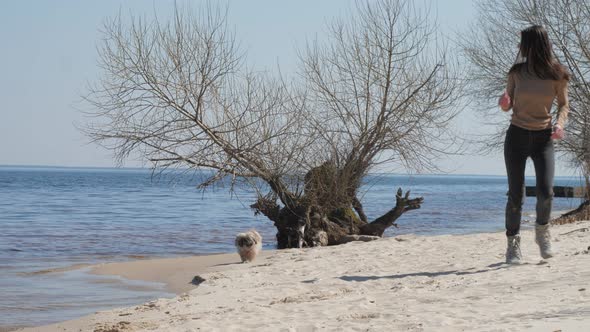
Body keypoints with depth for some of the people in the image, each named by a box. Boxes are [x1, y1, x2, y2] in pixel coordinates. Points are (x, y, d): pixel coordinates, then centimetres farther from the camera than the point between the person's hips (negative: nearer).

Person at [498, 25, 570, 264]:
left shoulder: (557, 75, -5)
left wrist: (560, 123, -14)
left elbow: (564, 105, 5)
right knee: (515, 194, -2)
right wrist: (504, 103, -16)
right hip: (517, 136, 1)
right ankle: (513, 243, 12)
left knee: (546, 192, -13)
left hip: (543, 138, -1)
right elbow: (508, 105, 7)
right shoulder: (516, 72, -2)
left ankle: (542, 230, 17)